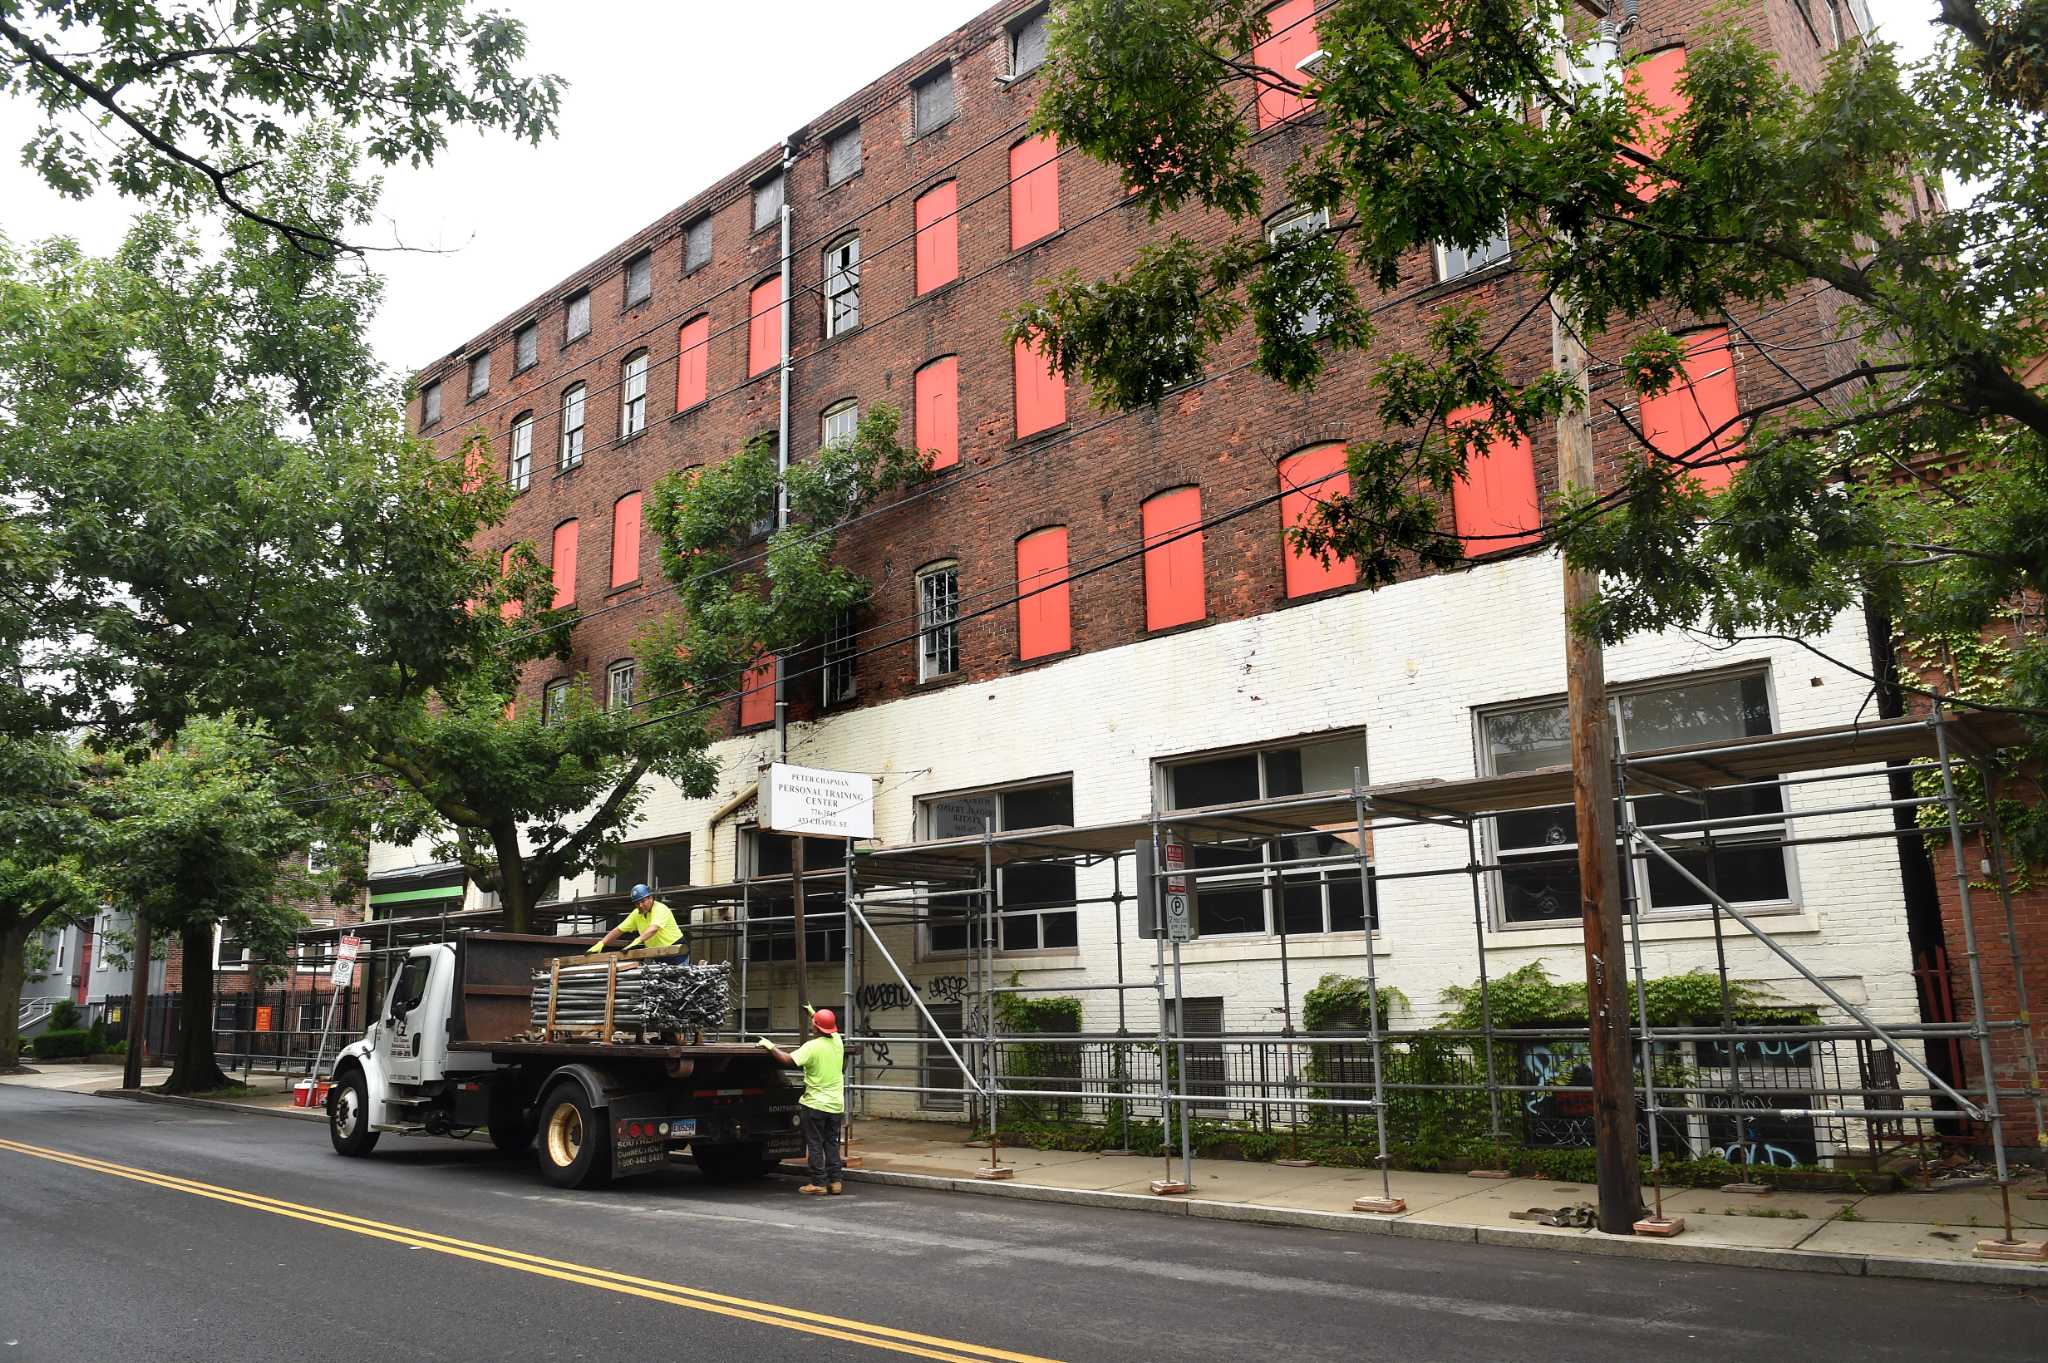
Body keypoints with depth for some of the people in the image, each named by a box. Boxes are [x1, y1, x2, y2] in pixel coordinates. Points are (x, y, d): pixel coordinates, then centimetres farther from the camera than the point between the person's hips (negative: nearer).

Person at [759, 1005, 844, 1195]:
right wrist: (814, 1014, 37)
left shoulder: (812, 1046, -18)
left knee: (815, 1144, 3)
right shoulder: (838, 1042, 2)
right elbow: (830, 1029, 25)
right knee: (832, 1143, 14)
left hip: (815, 1104, -6)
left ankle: (818, 1183, 5)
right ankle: (835, 1181, 14)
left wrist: (770, 1046, -11)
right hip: (836, 1104, 6)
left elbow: (788, 1060, -25)